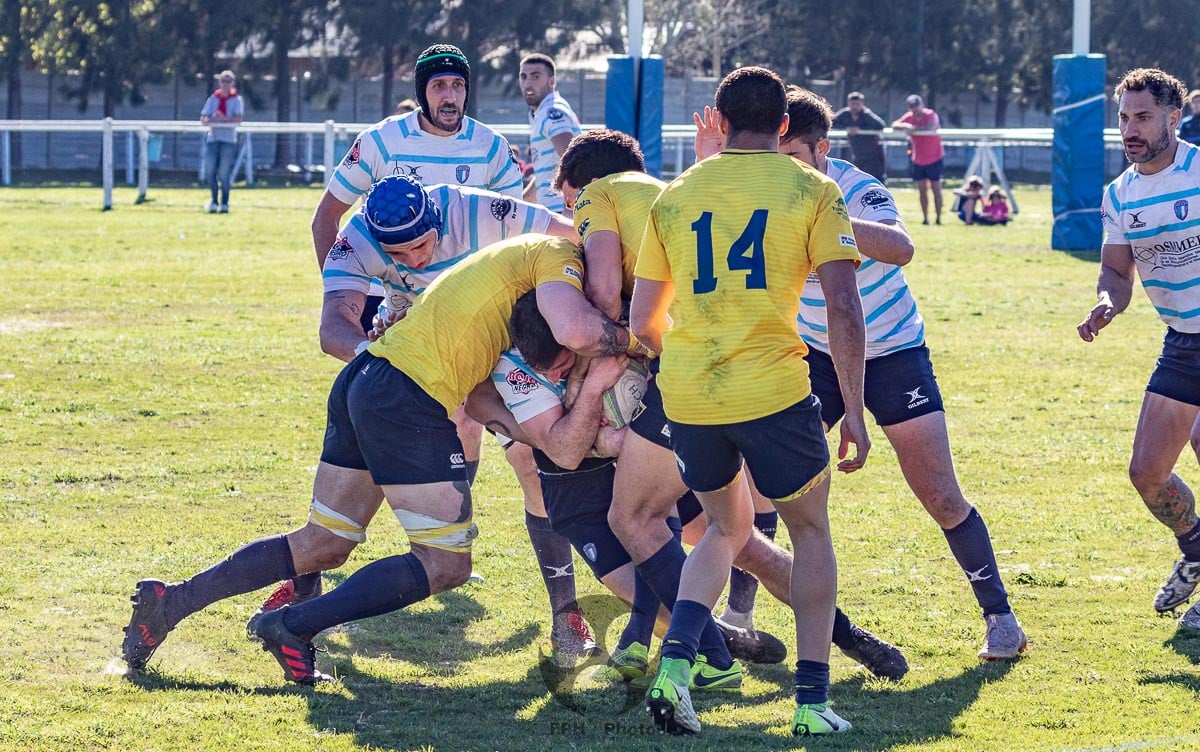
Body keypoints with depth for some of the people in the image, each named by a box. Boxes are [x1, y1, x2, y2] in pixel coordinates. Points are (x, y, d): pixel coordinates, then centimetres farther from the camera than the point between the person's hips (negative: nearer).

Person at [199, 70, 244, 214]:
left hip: (229, 139, -3)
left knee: (224, 173, -6)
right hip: (212, 138, 3)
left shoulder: (236, 99, 4)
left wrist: (225, 119, -27)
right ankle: (214, 201, 10)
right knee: (210, 171, -2)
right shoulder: (213, 98, 14)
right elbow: (203, 117, 8)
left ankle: (224, 203, 3)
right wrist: (207, 120, -16)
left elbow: (238, 118, -9)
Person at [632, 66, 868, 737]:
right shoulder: (813, 190, 2)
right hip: (773, 391, -3)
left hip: (686, 396, 3)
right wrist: (854, 411, -1)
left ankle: (675, 663, 3)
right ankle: (812, 700, 8)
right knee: (811, 531, 17)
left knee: (728, 526, 25)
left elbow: (643, 321, 15)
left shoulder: (677, 194, 11)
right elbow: (844, 308, -6)